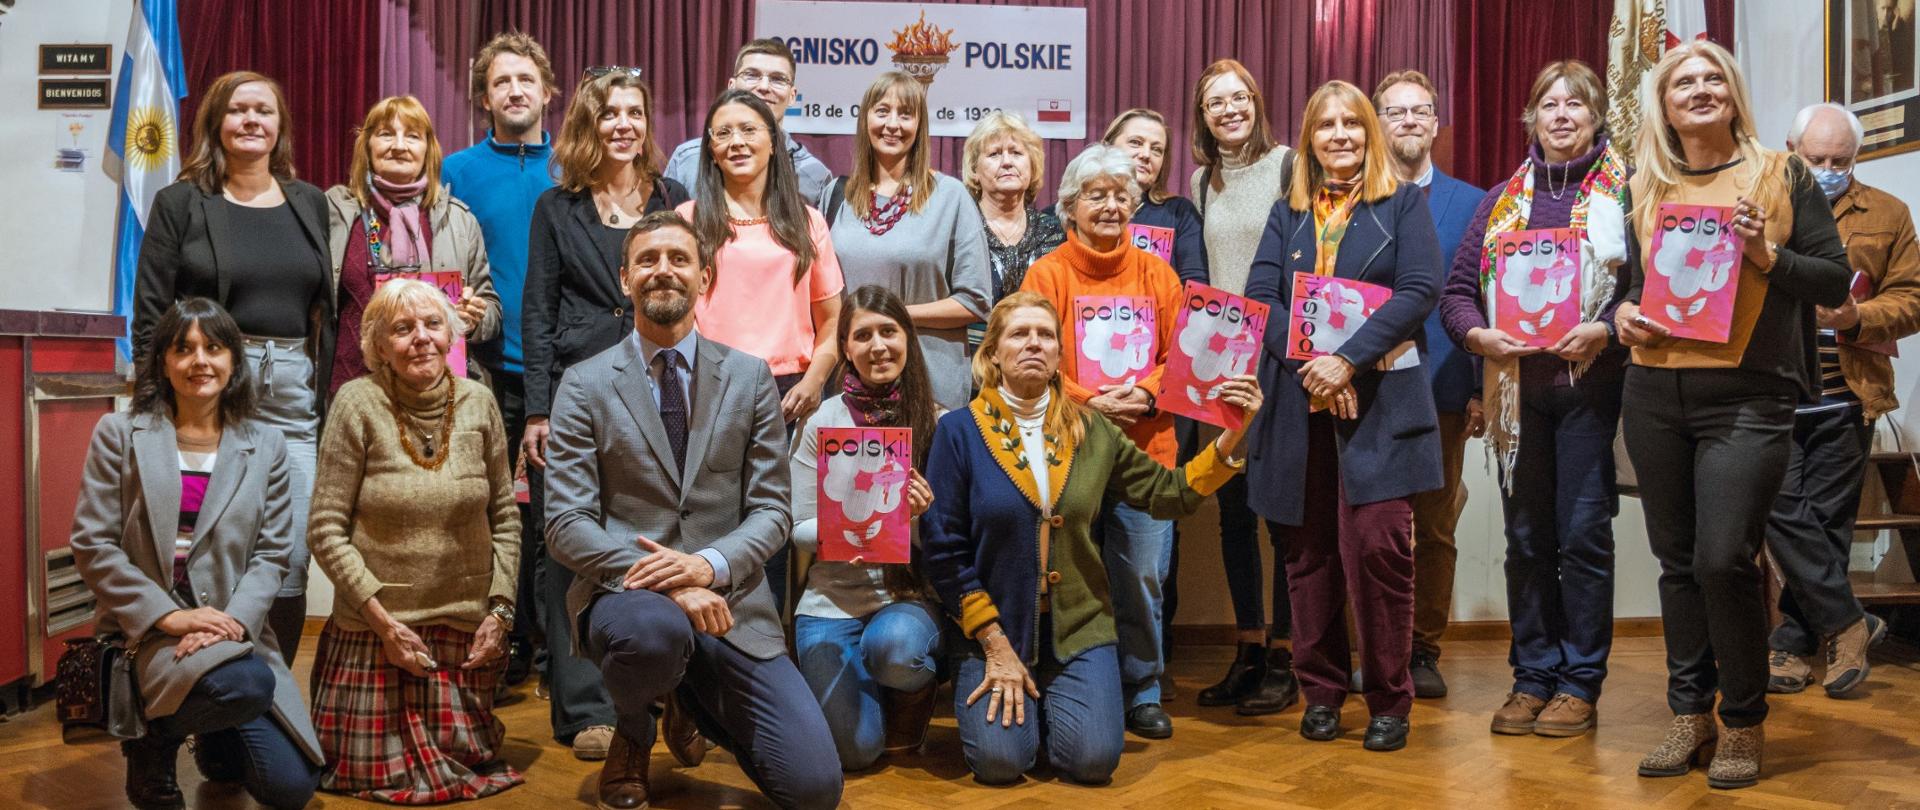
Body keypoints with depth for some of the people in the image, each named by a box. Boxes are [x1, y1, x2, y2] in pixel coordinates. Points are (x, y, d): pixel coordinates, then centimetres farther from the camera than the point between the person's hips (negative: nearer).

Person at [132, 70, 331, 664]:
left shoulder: (311, 204, 13)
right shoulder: (180, 203, 5)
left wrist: (330, 397, 6)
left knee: (292, 559, -1)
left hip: (295, 390, 3)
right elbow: (150, 312, 1)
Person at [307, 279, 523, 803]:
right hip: (373, 627, -2)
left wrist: (499, 612, -1)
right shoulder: (358, 403, -10)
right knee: (371, 772, 5)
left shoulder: (477, 402, -1)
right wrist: (383, 621, -12)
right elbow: (327, 530, -9)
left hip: (465, 628, 2)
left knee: (467, 763, 8)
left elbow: (506, 518, 5)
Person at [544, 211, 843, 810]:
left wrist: (709, 565, -17)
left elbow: (771, 511, 4)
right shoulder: (584, 386, 1)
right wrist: (663, 582, -21)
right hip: (625, 592, -2)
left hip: (729, 602, 2)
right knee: (654, 628, -40)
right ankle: (633, 737, -1)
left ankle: (692, 702, 23)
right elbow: (567, 525, -6)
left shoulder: (750, 378, 7)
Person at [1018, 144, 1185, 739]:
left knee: (1142, 575, 5)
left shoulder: (1155, 273, 8)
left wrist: (1147, 394, -11)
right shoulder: (1047, 274, 1)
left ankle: (1142, 693, 20)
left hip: (1146, 445, 2)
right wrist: (1086, 402, -15)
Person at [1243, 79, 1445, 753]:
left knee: (1377, 543, -11)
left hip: (1380, 398, -3)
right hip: (1298, 399, 3)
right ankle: (1321, 691, 17)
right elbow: (1259, 296, 4)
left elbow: (1420, 289, -6)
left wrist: (1347, 359, -15)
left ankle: (1389, 700, 3)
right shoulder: (1287, 214, 16)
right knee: (1309, 548, 5)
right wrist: (1307, 362, -12)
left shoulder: (1403, 203, 7)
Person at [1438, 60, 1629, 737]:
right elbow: (1457, 289, 10)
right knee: (1526, 537, 7)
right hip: (1517, 388, 3)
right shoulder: (1503, 200, 14)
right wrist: (1482, 336, -8)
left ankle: (1580, 684, 8)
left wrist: (1603, 330, -19)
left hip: (1592, 383, -3)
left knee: (1583, 534, -2)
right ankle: (1532, 677, 17)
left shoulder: (1626, 190, 4)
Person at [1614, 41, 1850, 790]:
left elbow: (1835, 281, 3)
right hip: (1656, 395, 4)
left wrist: (1767, 256, -13)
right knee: (1678, 560, 9)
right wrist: (1622, 316, -2)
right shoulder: (1644, 189, 11)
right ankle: (1690, 712, 21)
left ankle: (1744, 722, 6)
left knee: (1723, 558, -13)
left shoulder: (1783, 176, 4)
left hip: (1748, 398, -3)